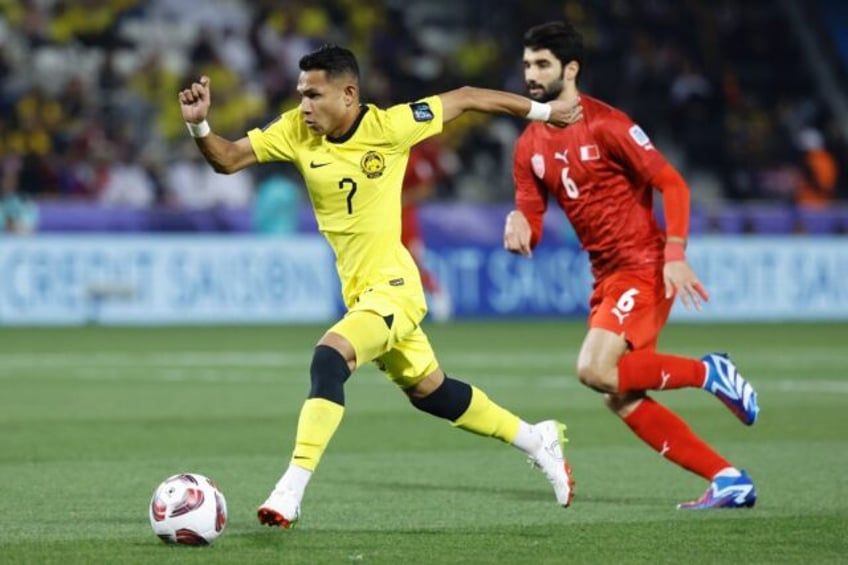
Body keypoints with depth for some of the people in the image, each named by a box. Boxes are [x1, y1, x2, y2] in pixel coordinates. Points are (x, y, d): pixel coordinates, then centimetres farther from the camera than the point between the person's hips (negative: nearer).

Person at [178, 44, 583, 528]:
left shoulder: (388, 126, -16)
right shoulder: (296, 131, -4)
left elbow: (464, 98, -4)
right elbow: (226, 159, -3)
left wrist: (542, 110, 5)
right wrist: (199, 125, -23)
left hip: (392, 287, -7)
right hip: (359, 291, 7)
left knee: (329, 358, -29)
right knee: (430, 392, 18)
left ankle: (291, 491, -30)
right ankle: (536, 440, 39)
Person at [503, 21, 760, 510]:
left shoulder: (605, 125, -13)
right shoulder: (530, 146, 8)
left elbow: (671, 184, -13)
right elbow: (530, 224, 8)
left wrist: (675, 256, -23)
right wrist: (519, 230, -16)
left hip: (644, 269, -8)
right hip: (606, 277, 8)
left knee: (596, 369, -24)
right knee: (622, 399, 3)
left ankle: (710, 372, -3)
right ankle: (729, 480, 8)